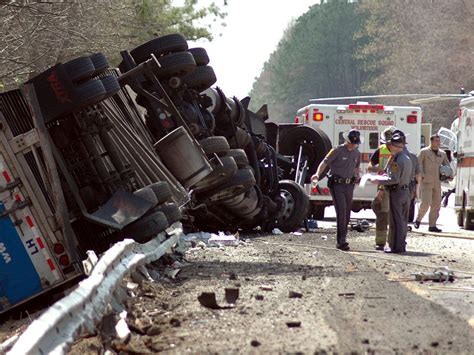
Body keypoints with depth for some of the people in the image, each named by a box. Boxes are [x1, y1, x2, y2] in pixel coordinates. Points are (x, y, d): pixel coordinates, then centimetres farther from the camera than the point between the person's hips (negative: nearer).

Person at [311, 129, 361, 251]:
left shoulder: (356, 153, 11)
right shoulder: (337, 151, -8)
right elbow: (324, 163, -13)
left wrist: (357, 176, 10)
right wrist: (318, 174, -29)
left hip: (349, 185, 6)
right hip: (337, 184, -6)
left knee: (347, 213, 10)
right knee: (341, 211, -14)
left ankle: (343, 238, 22)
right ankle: (341, 241, -16)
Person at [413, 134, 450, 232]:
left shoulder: (442, 153, 13)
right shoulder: (424, 152, -1)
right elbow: (418, 164, -5)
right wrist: (422, 175, -15)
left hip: (437, 183, 5)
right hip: (426, 182, -5)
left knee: (436, 204, 2)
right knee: (426, 203, -14)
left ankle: (432, 226, 8)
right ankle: (418, 220, 8)